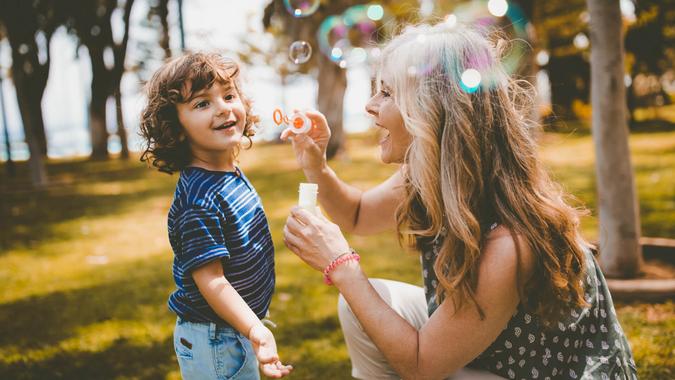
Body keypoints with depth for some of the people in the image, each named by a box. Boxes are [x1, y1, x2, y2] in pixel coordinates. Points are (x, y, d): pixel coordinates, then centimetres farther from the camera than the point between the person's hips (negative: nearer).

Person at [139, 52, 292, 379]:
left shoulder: (234, 175, 1)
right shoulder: (199, 198, -27)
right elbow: (210, 280, -28)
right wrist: (256, 331, -33)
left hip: (239, 329, 9)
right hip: (213, 342, -9)